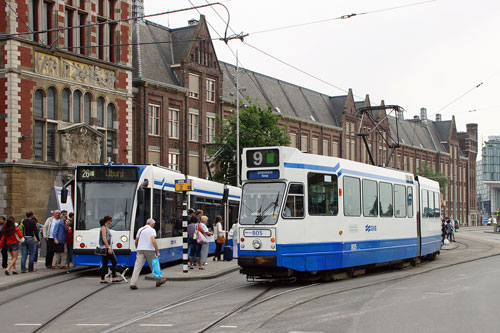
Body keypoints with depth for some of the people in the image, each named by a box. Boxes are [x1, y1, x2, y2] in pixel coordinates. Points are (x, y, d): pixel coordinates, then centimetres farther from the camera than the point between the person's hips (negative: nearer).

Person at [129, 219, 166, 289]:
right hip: (149, 250, -4)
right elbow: (153, 241, -16)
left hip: (140, 250, 4)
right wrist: (157, 252, -15)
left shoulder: (140, 229, 13)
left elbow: (136, 241, 16)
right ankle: (158, 281, 27)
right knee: (154, 266, 12)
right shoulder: (152, 230, -3)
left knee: (137, 267, -5)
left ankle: (133, 283, -16)